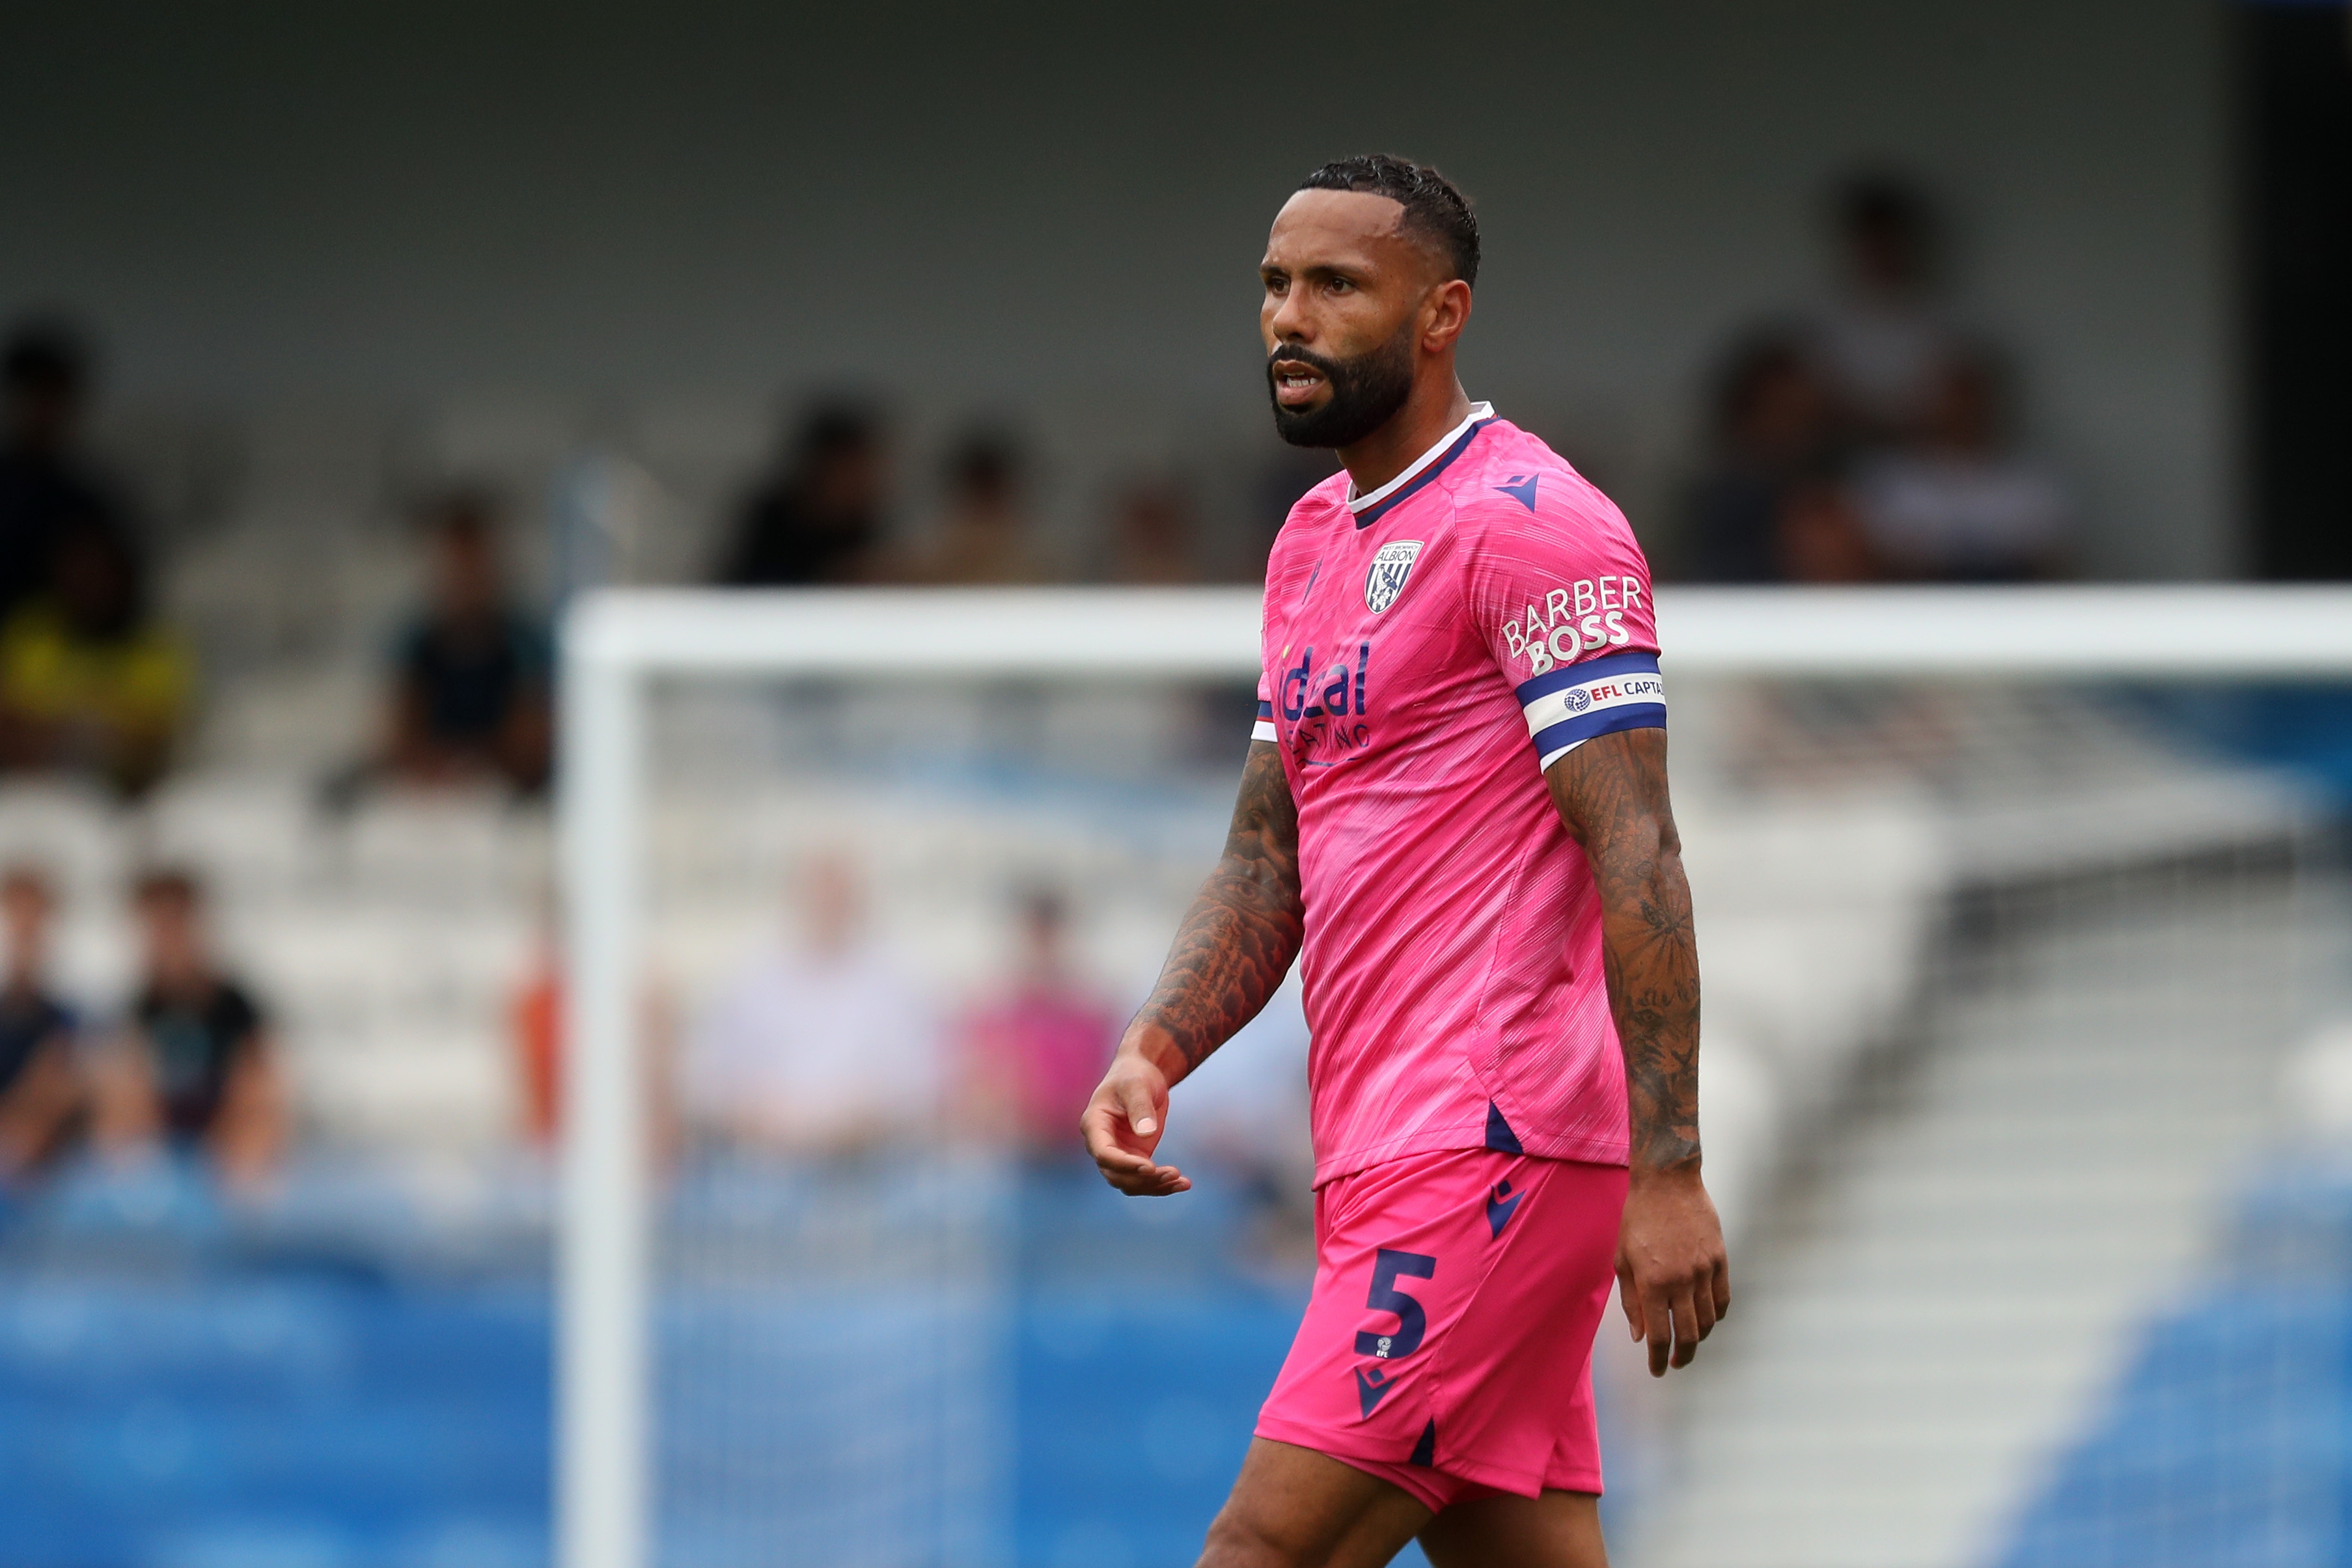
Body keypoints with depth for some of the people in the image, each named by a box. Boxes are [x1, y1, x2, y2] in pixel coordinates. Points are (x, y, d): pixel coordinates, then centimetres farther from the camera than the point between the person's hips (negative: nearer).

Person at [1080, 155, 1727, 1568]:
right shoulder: (1312, 546, 19)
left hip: (1493, 1148, -9)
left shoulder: (1530, 523, -9)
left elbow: (1636, 855, -15)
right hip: (1388, 1154, 9)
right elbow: (1267, 859, 22)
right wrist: (1155, 1053, 4)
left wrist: (1670, 1172, -21)